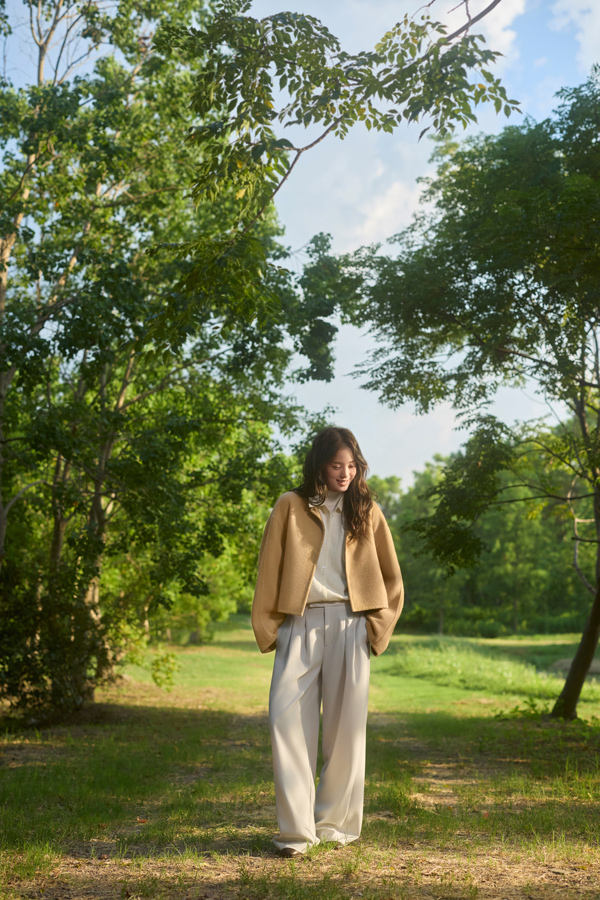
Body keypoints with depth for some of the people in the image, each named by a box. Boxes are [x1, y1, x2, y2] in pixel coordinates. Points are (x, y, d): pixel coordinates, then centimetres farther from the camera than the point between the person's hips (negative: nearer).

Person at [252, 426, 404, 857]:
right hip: (300, 623, -1)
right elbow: (269, 571, 7)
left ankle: (336, 822, 15)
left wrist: (377, 627, 4)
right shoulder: (291, 507, 8)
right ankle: (297, 829, -4)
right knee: (288, 718, -10)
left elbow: (391, 577, 14)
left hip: (349, 624, 1)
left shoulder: (366, 511, 12)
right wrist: (267, 628, 2)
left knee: (346, 724, 3)